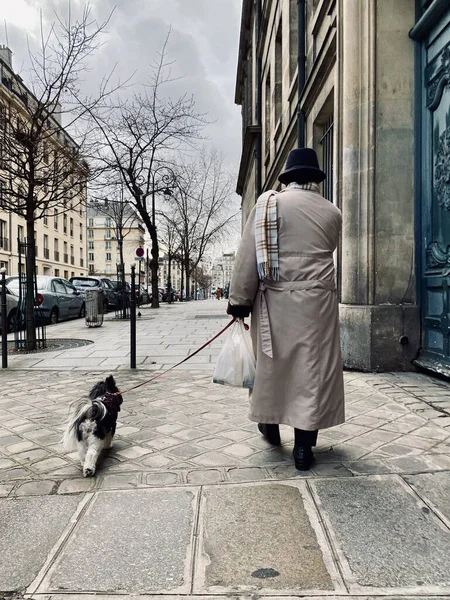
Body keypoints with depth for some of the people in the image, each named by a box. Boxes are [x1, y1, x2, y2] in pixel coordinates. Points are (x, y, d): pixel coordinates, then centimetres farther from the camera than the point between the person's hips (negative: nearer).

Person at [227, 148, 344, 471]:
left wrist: (239, 299, -1)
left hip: (274, 299, 0)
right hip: (316, 298, 0)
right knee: (312, 368, 5)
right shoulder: (332, 212, 7)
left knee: (272, 362, 14)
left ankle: (270, 424, 32)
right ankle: (304, 445, 9)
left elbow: (248, 255, -3)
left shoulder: (267, 202, 2)